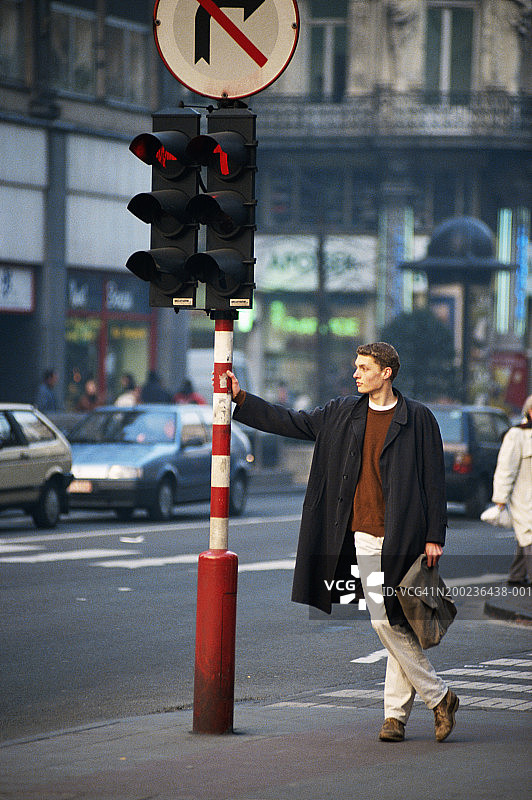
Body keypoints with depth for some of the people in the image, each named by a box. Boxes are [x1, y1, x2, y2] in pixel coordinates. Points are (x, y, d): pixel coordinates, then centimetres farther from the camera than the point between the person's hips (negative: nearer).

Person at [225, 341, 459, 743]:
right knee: (390, 624, 1)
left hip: (404, 537, -4)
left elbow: (433, 480, -2)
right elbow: (290, 422, 17)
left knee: (391, 622, -8)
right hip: (366, 536, 4)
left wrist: (434, 536, -7)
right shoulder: (343, 414, 11)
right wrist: (241, 399, 11)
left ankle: (403, 710, 4)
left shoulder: (418, 419, -2)